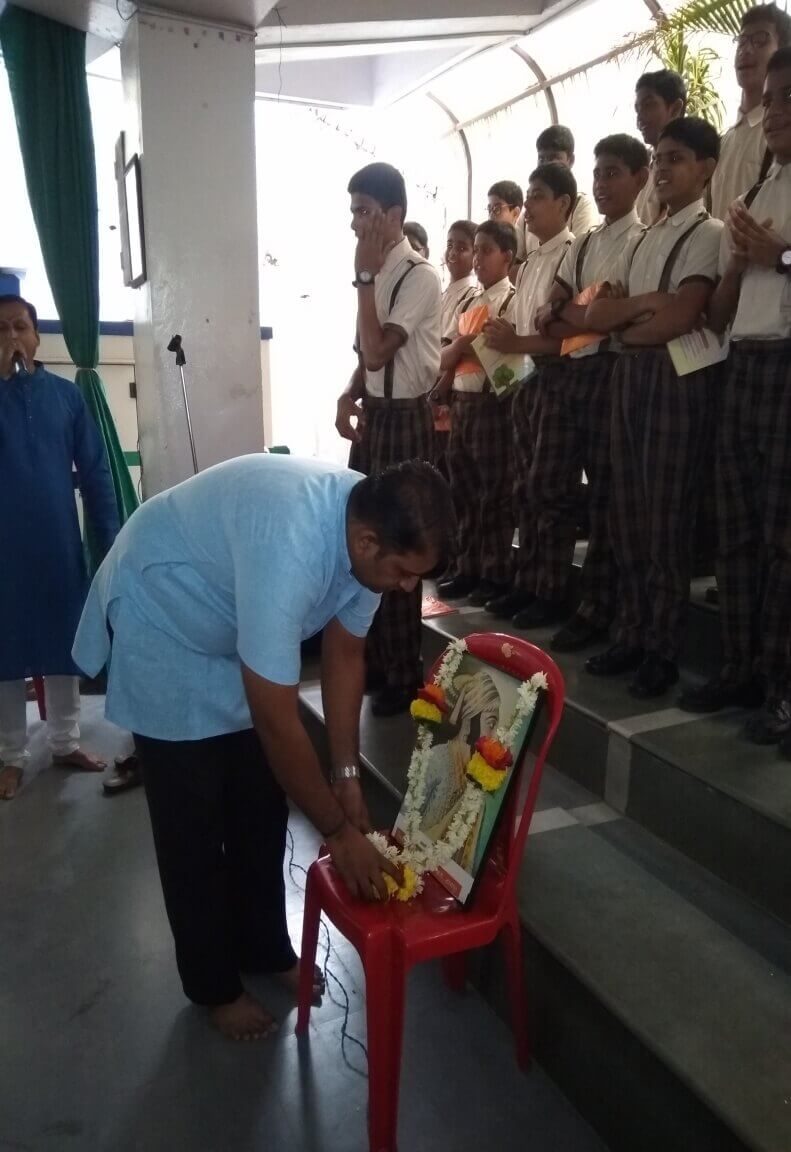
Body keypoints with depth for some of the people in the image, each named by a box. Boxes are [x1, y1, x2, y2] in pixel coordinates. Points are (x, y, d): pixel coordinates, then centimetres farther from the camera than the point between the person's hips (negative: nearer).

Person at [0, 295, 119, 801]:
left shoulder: (66, 394, 3)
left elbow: (95, 469, 3)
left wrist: (109, 536, -3)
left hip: (61, 544, 1)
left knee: (65, 643, 11)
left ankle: (66, 742, 25)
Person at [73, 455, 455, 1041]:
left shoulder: (369, 527, -17)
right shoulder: (289, 546, -42)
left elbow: (345, 654, -3)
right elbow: (278, 723, -35)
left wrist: (348, 774, -4)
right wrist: (338, 830, -23)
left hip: (233, 628, 7)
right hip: (161, 623, -7)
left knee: (262, 805, 11)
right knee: (194, 823, 2)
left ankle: (266, 949, 31)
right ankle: (214, 985, 22)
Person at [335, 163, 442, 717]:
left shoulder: (419, 275, -14)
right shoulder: (377, 271, 11)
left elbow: (377, 352, -23)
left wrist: (365, 276, -17)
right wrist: (350, 395, 1)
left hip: (405, 419, -8)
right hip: (373, 415, 9)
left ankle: (404, 674, 12)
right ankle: (376, 659, 28)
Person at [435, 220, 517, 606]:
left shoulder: (513, 301, -5)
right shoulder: (467, 302, 17)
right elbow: (445, 358, 14)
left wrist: (476, 343, -9)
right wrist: (460, 344, -4)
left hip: (494, 404, -7)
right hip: (461, 402, 8)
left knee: (495, 494, 0)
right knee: (464, 493, 12)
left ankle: (496, 575, 10)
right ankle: (467, 569, 22)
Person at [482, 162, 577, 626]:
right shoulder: (531, 263, 17)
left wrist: (516, 343, -18)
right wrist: (502, 336, 2)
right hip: (528, 379, 9)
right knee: (526, 486, 11)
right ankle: (527, 583, 21)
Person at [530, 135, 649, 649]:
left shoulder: (645, 240, -1)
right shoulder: (581, 246, 19)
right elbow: (546, 313, 12)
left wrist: (567, 312, -5)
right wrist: (580, 315, -8)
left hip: (610, 371, -7)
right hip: (564, 371, 7)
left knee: (605, 494, 0)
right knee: (549, 484, 9)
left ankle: (597, 610, 10)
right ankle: (552, 591, 23)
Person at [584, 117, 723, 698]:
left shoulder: (710, 233, -3)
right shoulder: (644, 240, 20)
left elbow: (681, 316, -17)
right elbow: (596, 313, 10)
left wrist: (625, 323, -2)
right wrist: (646, 303, -7)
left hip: (678, 377, -8)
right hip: (629, 375, 8)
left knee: (667, 518, -4)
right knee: (627, 513, 8)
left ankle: (663, 652, 6)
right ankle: (632, 635, 18)